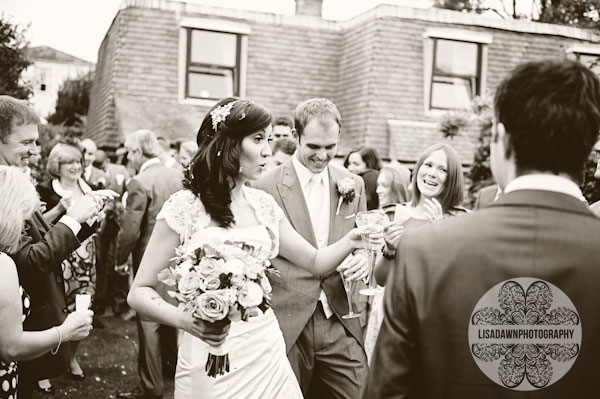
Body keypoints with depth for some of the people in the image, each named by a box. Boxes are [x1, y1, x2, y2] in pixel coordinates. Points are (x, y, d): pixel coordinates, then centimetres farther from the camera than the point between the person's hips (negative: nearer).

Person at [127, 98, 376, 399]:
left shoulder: (263, 205, 4)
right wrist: (185, 320, -28)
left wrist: (349, 242, -9)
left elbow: (315, 262, 11)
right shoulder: (185, 207, -11)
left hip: (267, 354, 5)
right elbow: (139, 293, -9)